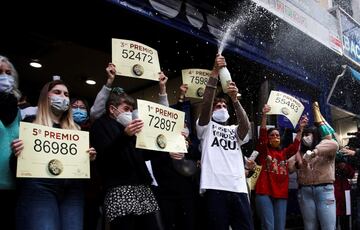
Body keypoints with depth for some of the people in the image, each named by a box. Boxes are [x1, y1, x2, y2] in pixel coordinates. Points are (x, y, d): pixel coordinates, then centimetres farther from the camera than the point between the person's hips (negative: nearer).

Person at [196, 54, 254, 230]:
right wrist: (215, 73, -11)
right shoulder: (206, 127, 13)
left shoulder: (235, 131, 23)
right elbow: (206, 103, -4)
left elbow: (246, 125, -1)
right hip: (215, 187, -3)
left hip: (238, 188, 4)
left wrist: (234, 99, -15)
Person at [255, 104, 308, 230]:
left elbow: (295, 145, 6)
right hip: (264, 193, -4)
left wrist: (300, 128, -2)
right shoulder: (264, 150, 6)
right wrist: (264, 115, -17)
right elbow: (262, 134, -7)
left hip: (281, 195, 5)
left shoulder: (284, 153, 19)